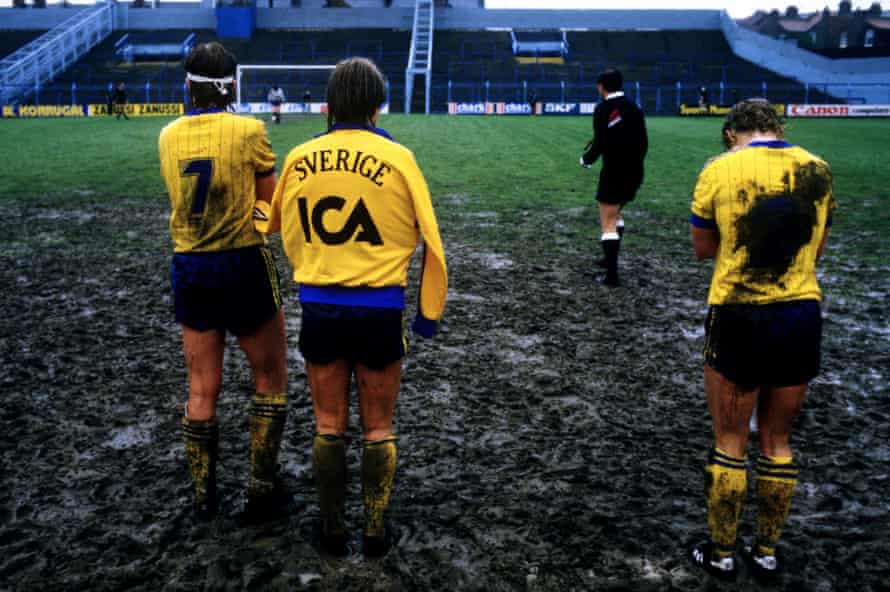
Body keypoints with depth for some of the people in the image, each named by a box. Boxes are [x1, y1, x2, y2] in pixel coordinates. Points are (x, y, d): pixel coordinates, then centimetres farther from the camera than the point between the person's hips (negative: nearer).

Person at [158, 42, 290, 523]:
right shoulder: (249, 130, -10)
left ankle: (203, 495, 22)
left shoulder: (168, 136, 2)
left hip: (188, 268, 4)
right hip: (243, 264, -4)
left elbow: (184, 196, 10)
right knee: (271, 376, 13)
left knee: (201, 387, 13)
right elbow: (273, 205, -3)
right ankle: (261, 488, 16)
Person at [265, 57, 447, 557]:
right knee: (378, 428, 14)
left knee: (329, 426, 16)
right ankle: (376, 531, 24)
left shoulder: (299, 158, 1)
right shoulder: (397, 157, -8)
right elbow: (430, 239, -5)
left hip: (318, 306, 2)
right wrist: (430, 311, 5)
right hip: (378, 309, -2)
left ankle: (334, 531, 27)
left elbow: (282, 228, 16)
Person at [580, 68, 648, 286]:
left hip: (614, 172, -7)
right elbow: (643, 142, 10)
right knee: (616, 213, 26)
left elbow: (600, 143, -17)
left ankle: (612, 274, -7)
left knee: (608, 224, -2)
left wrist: (586, 159, 1)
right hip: (635, 172, 7)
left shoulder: (603, 108, -11)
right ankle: (611, 259, 35)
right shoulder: (634, 107, 9)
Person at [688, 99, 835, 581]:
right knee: (777, 441, 18)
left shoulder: (719, 170, -7)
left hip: (738, 319, -3)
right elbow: (816, 246, 13)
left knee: (729, 442, 11)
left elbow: (702, 248, 2)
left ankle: (721, 554, 25)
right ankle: (767, 552, 31)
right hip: (803, 318, 4)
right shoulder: (818, 170, 3)